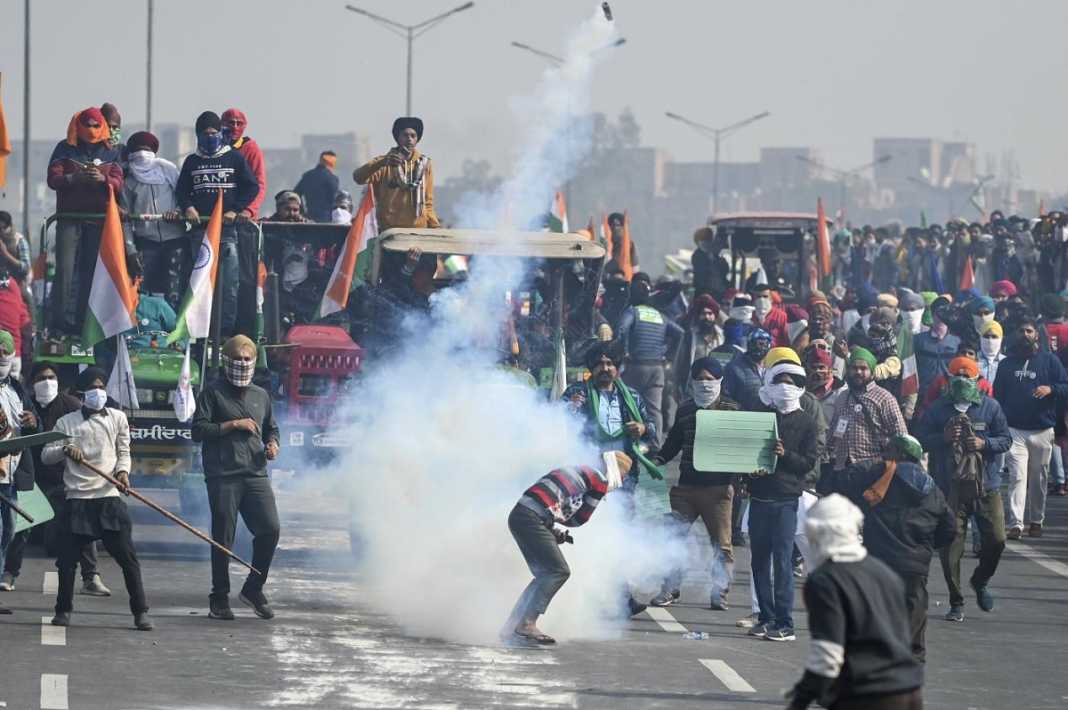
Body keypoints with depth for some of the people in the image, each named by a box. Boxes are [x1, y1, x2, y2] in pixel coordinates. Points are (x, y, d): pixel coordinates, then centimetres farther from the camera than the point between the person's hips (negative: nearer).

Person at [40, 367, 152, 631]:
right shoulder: (66, 422, 7)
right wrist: (65, 449, -15)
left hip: (109, 498, 0)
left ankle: (140, 612, 1)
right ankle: (63, 610, 17)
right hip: (77, 499, 0)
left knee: (127, 557, -5)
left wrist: (123, 471, -8)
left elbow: (123, 451, 13)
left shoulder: (117, 418, 10)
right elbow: (46, 455, 5)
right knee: (67, 559, 0)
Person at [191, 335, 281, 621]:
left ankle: (253, 589, 9)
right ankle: (219, 599, 6)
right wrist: (234, 424, -10)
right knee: (223, 538, -3)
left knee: (269, 529, -9)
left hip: (255, 474, 4)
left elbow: (271, 428, 32)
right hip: (223, 477, -4)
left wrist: (272, 444, 10)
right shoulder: (212, 394, 4)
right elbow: (198, 430, -5)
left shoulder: (261, 395, 20)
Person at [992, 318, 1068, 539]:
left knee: (1039, 479, 9)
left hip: (1042, 430, 0)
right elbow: (997, 395, 13)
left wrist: (1050, 389, -19)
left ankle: (1036, 520, 23)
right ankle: (1015, 523, -17)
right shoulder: (1006, 364, 10)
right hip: (1015, 431, 0)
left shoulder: (1049, 361, 5)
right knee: (1017, 476, -12)